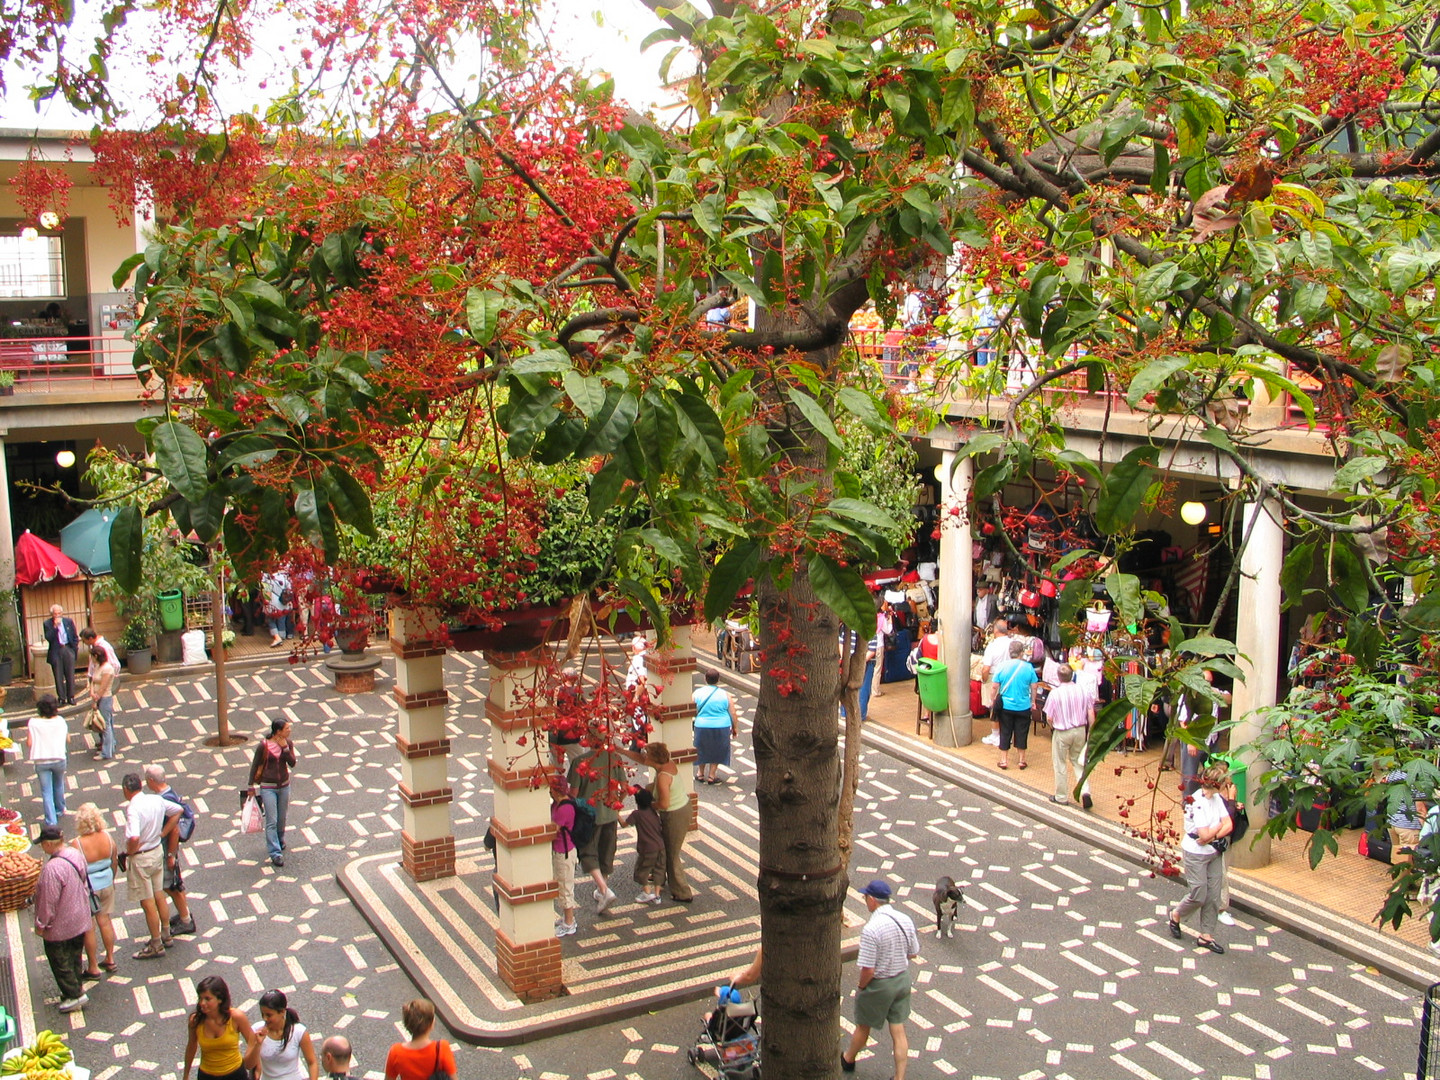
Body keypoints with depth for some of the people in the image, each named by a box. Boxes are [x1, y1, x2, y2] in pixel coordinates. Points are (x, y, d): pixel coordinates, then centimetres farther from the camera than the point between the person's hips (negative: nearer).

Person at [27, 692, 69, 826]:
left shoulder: (34, 723, -12)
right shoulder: (60, 721, -8)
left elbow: (29, 743, -12)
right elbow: (67, 738, 1)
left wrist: (27, 732, 6)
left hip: (41, 761, -2)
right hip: (59, 759, 2)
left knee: (46, 791, 6)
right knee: (58, 785, 25)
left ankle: (51, 819, 2)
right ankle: (59, 810, 43)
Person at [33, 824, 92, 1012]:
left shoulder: (52, 868, -32)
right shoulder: (76, 855, -6)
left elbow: (49, 901, -25)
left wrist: (41, 924, -11)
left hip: (60, 926, -8)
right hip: (79, 920, 8)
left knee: (60, 961, 9)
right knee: (74, 957, 22)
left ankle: (74, 994, 14)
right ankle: (76, 987, 34)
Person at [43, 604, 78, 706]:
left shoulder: (69, 621, 4)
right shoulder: (47, 624, -2)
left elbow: (75, 637, 10)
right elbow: (48, 638, -15)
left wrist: (75, 648, 4)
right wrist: (55, 627, -21)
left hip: (68, 650, 1)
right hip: (56, 652, -1)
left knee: (70, 676, 4)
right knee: (59, 677, 2)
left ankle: (71, 697, 13)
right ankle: (62, 698, 11)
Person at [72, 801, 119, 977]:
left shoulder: (78, 844, -26)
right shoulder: (107, 837, -11)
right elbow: (114, 861, 2)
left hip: (87, 888, -5)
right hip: (106, 884, 5)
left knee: (89, 928, 10)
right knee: (105, 921, 20)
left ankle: (93, 968, 22)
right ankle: (110, 960, 32)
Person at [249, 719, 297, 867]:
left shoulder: (288, 743, -2)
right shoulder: (264, 746, -15)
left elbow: (292, 763, -9)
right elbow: (255, 766, -5)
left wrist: (285, 747, -19)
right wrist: (251, 786, -3)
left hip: (284, 785, 4)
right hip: (268, 787, -4)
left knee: (281, 819, 17)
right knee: (271, 821, -5)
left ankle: (279, 841, 42)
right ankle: (275, 854, -3)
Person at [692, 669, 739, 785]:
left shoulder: (697, 693, -5)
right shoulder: (725, 695, -6)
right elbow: (733, 714, -3)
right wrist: (735, 728, 9)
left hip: (702, 727, 1)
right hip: (721, 727, -1)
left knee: (702, 749, 21)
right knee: (716, 751, 15)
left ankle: (700, 774, 32)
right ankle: (711, 776, 18)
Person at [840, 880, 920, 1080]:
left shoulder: (871, 930, -29)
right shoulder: (905, 920, -9)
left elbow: (868, 969, -25)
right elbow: (913, 953, 4)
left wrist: (860, 986, -6)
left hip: (879, 985, -5)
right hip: (903, 980, 5)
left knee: (863, 1027, 19)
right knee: (898, 1031, 13)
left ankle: (848, 1060, 43)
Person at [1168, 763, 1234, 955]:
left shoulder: (1217, 798, 1)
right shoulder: (1196, 802, -24)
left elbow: (1228, 825, -5)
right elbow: (1204, 835, -26)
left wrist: (1212, 836, -19)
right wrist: (1220, 825, -10)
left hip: (1214, 853, 7)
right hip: (1196, 855, -7)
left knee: (1213, 896, 9)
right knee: (1199, 896, 1)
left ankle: (1206, 935, 20)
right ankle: (1176, 916, 30)